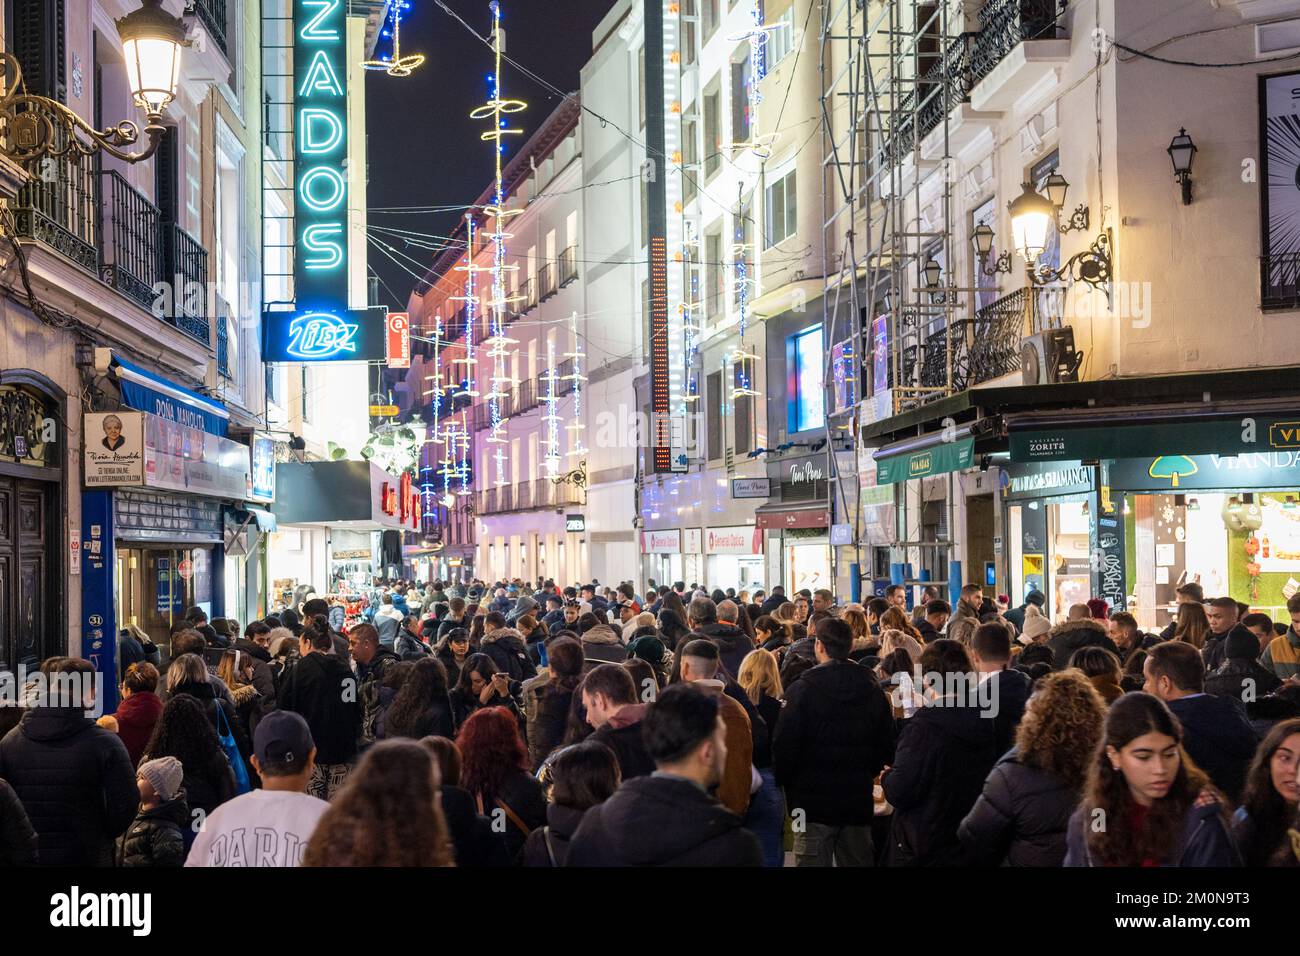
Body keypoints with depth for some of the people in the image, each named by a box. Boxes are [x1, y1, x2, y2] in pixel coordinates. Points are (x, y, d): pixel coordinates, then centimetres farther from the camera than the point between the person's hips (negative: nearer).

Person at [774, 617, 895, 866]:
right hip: (858, 802, 4)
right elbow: (886, 745, 9)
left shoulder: (802, 690, -12)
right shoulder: (873, 690, 3)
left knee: (812, 861, 2)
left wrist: (785, 782, 3)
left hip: (813, 801, -4)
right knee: (858, 861, 13)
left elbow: (784, 746, -13)